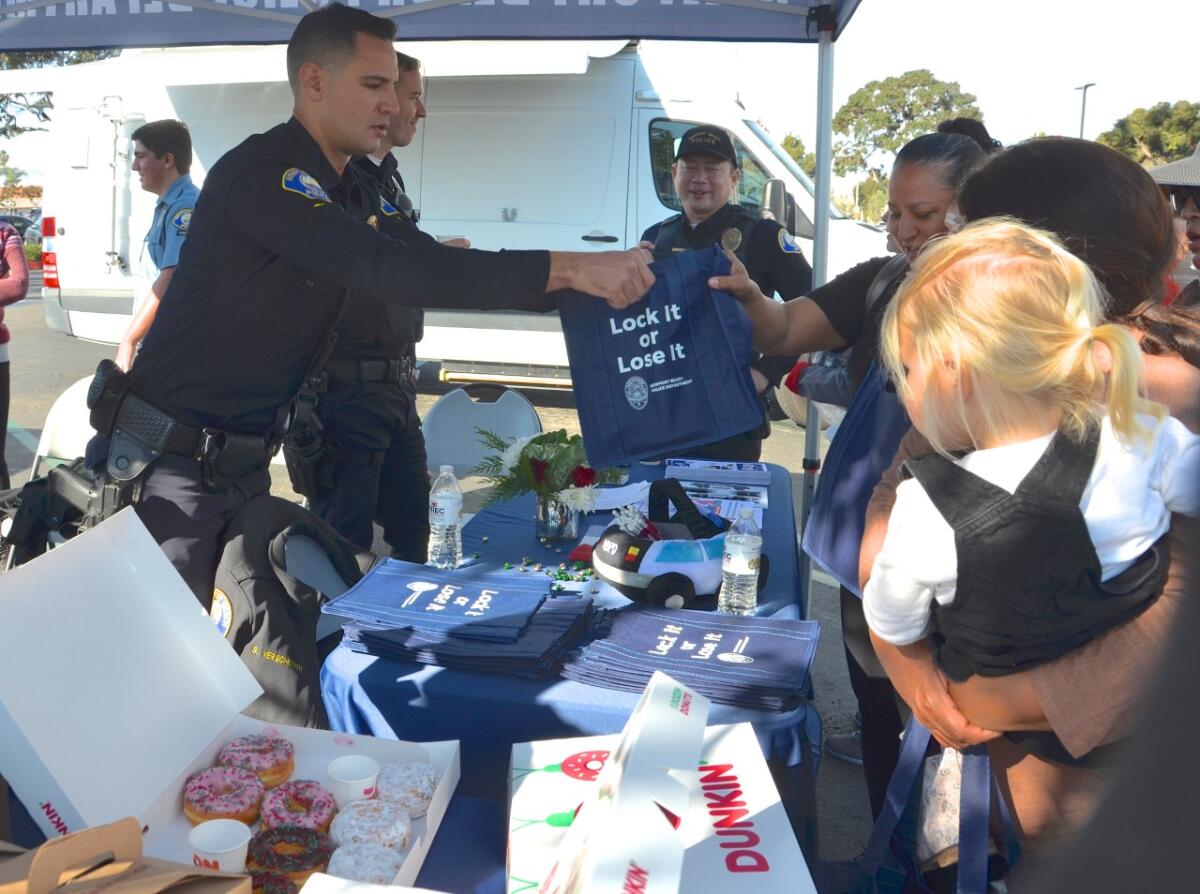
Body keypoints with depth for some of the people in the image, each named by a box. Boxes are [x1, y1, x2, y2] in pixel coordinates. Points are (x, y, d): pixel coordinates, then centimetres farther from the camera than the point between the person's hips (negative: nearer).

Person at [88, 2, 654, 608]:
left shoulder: (349, 192, 10)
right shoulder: (258, 173, -21)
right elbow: (388, 270, -33)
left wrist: (567, 289, 7)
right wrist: (569, 269, -36)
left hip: (246, 462, 8)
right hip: (173, 462, -8)